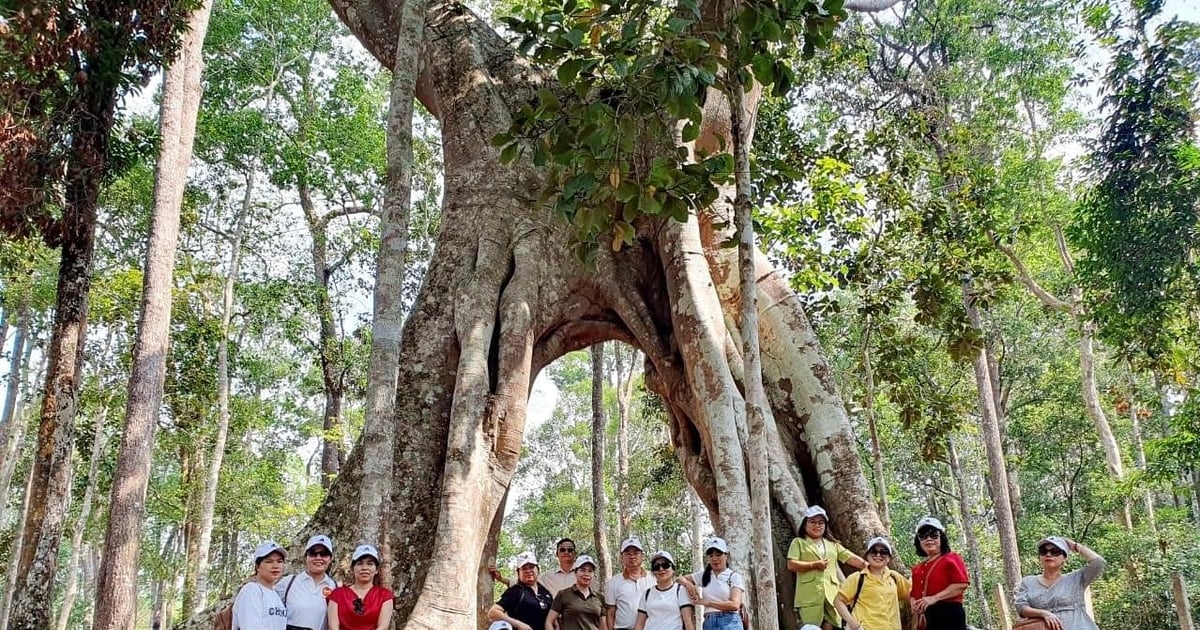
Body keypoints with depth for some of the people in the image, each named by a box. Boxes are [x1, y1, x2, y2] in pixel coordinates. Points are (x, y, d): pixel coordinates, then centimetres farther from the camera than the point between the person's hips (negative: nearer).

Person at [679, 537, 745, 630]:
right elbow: (681, 578, 25)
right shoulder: (703, 575, 15)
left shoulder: (734, 576, 2)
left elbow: (734, 604, -11)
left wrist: (704, 602, -11)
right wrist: (687, 583, 0)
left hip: (729, 622, -4)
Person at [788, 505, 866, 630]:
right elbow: (791, 564, -4)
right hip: (810, 595, -4)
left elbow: (851, 558, 14)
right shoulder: (798, 542, 9)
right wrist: (814, 565, -12)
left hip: (831, 593, 4)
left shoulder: (832, 544, 23)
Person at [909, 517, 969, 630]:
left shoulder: (951, 558, 4)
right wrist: (914, 603, 1)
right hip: (925, 618, 6)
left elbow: (962, 583, -10)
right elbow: (913, 593, 26)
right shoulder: (917, 568, 23)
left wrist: (934, 598, -16)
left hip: (949, 614, -6)